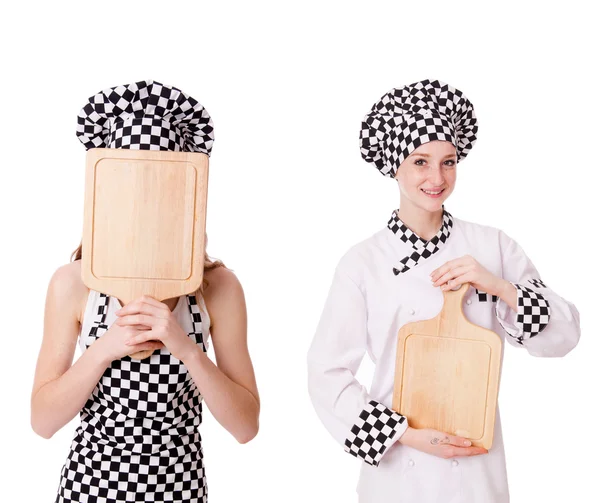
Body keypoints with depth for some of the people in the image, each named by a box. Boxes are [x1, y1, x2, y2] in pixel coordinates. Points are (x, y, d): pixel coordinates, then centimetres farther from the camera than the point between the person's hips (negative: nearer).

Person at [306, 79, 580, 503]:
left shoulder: (492, 245, -3)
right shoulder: (363, 261, -9)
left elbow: (564, 335, -2)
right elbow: (327, 373, -7)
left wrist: (500, 287, -17)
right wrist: (405, 434, -14)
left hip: (477, 467, 2)